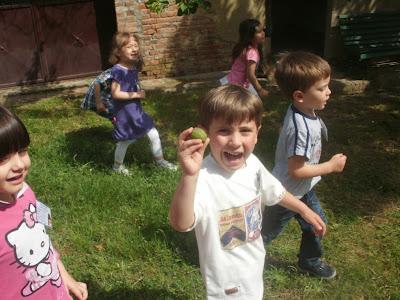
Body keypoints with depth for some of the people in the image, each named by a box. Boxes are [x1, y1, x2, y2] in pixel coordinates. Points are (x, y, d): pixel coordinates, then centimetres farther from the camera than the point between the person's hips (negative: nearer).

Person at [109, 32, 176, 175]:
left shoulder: (134, 67, 2)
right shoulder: (118, 70, -20)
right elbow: (115, 94, -24)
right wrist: (136, 95, -21)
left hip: (137, 110, 7)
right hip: (124, 113, -6)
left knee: (154, 135, 9)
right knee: (124, 142, 11)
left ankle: (160, 160, 29)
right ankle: (118, 165, 36)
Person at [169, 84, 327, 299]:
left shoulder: (252, 163, -10)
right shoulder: (203, 177, -33)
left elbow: (274, 192, 10)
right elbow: (181, 224, -49)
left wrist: (305, 211, 21)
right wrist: (188, 176, -63)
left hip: (255, 264, 7)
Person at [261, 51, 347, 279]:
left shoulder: (303, 111, -7)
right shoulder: (301, 128, -36)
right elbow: (296, 170, -30)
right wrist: (331, 166, -22)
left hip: (303, 189, 9)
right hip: (287, 192, -9)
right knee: (268, 232, 13)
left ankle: (310, 261, 47)